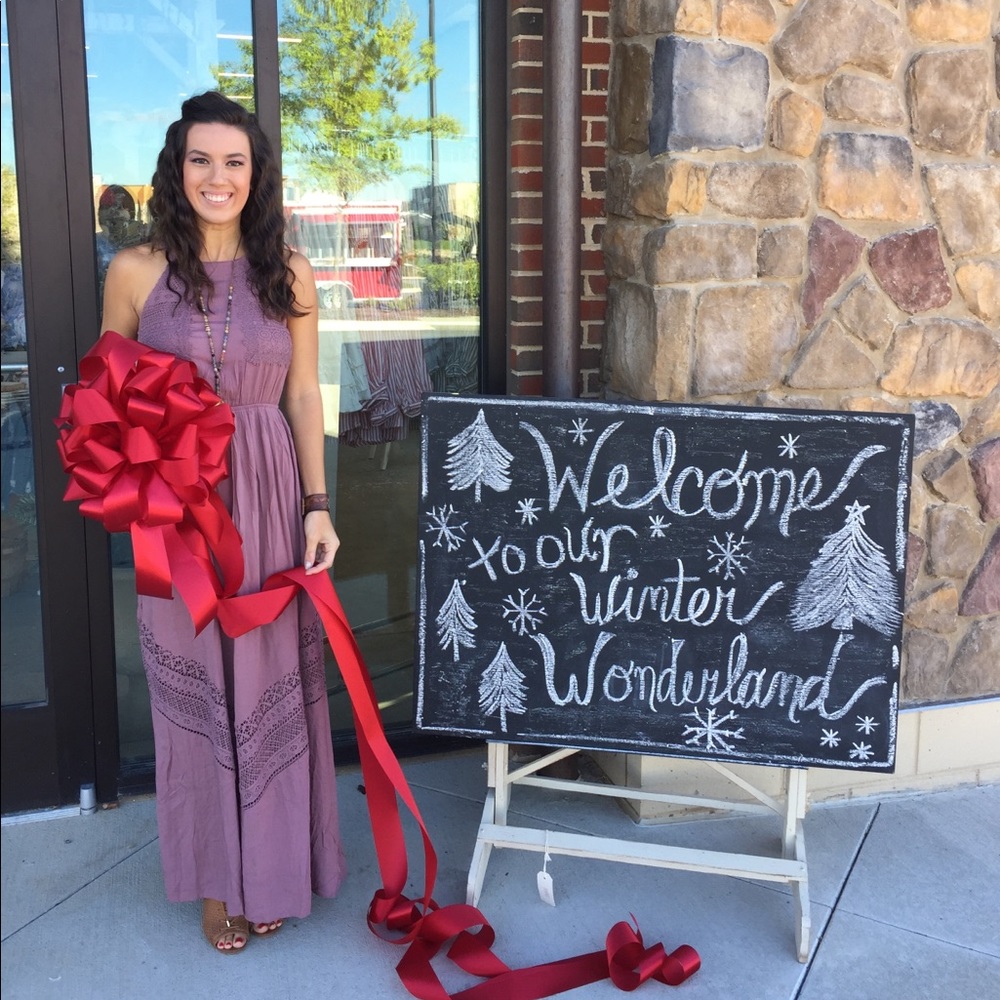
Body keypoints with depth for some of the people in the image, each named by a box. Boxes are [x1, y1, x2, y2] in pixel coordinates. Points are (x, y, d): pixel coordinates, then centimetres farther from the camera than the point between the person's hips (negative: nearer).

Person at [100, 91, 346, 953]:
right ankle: (217, 878, 25)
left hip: (270, 496, 1)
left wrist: (318, 507, -1)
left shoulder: (289, 274, 3)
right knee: (194, 684, 7)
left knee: (272, 679, 8)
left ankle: (272, 867, 27)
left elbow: (304, 396, 5)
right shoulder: (136, 271, -1)